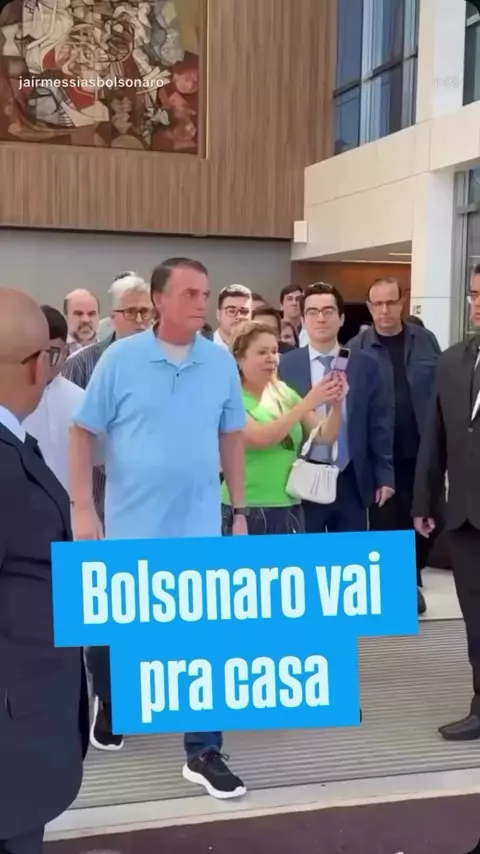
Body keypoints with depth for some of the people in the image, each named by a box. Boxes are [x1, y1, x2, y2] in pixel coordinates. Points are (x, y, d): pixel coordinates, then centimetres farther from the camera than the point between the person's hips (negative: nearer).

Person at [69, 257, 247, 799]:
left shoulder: (221, 363, -2)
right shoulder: (120, 358, -8)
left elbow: (231, 438, 7)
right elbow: (83, 433, -4)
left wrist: (239, 510, 7)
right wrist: (82, 510, -9)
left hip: (199, 525, 1)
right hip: (132, 525, -1)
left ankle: (203, 752, 15)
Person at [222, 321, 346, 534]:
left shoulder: (285, 394, 7)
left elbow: (325, 437, 4)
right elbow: (260, 438, -24)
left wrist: (336, 405, -15)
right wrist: (308, 402, -26)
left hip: (290, 509, 5)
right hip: (247, 510, -5)